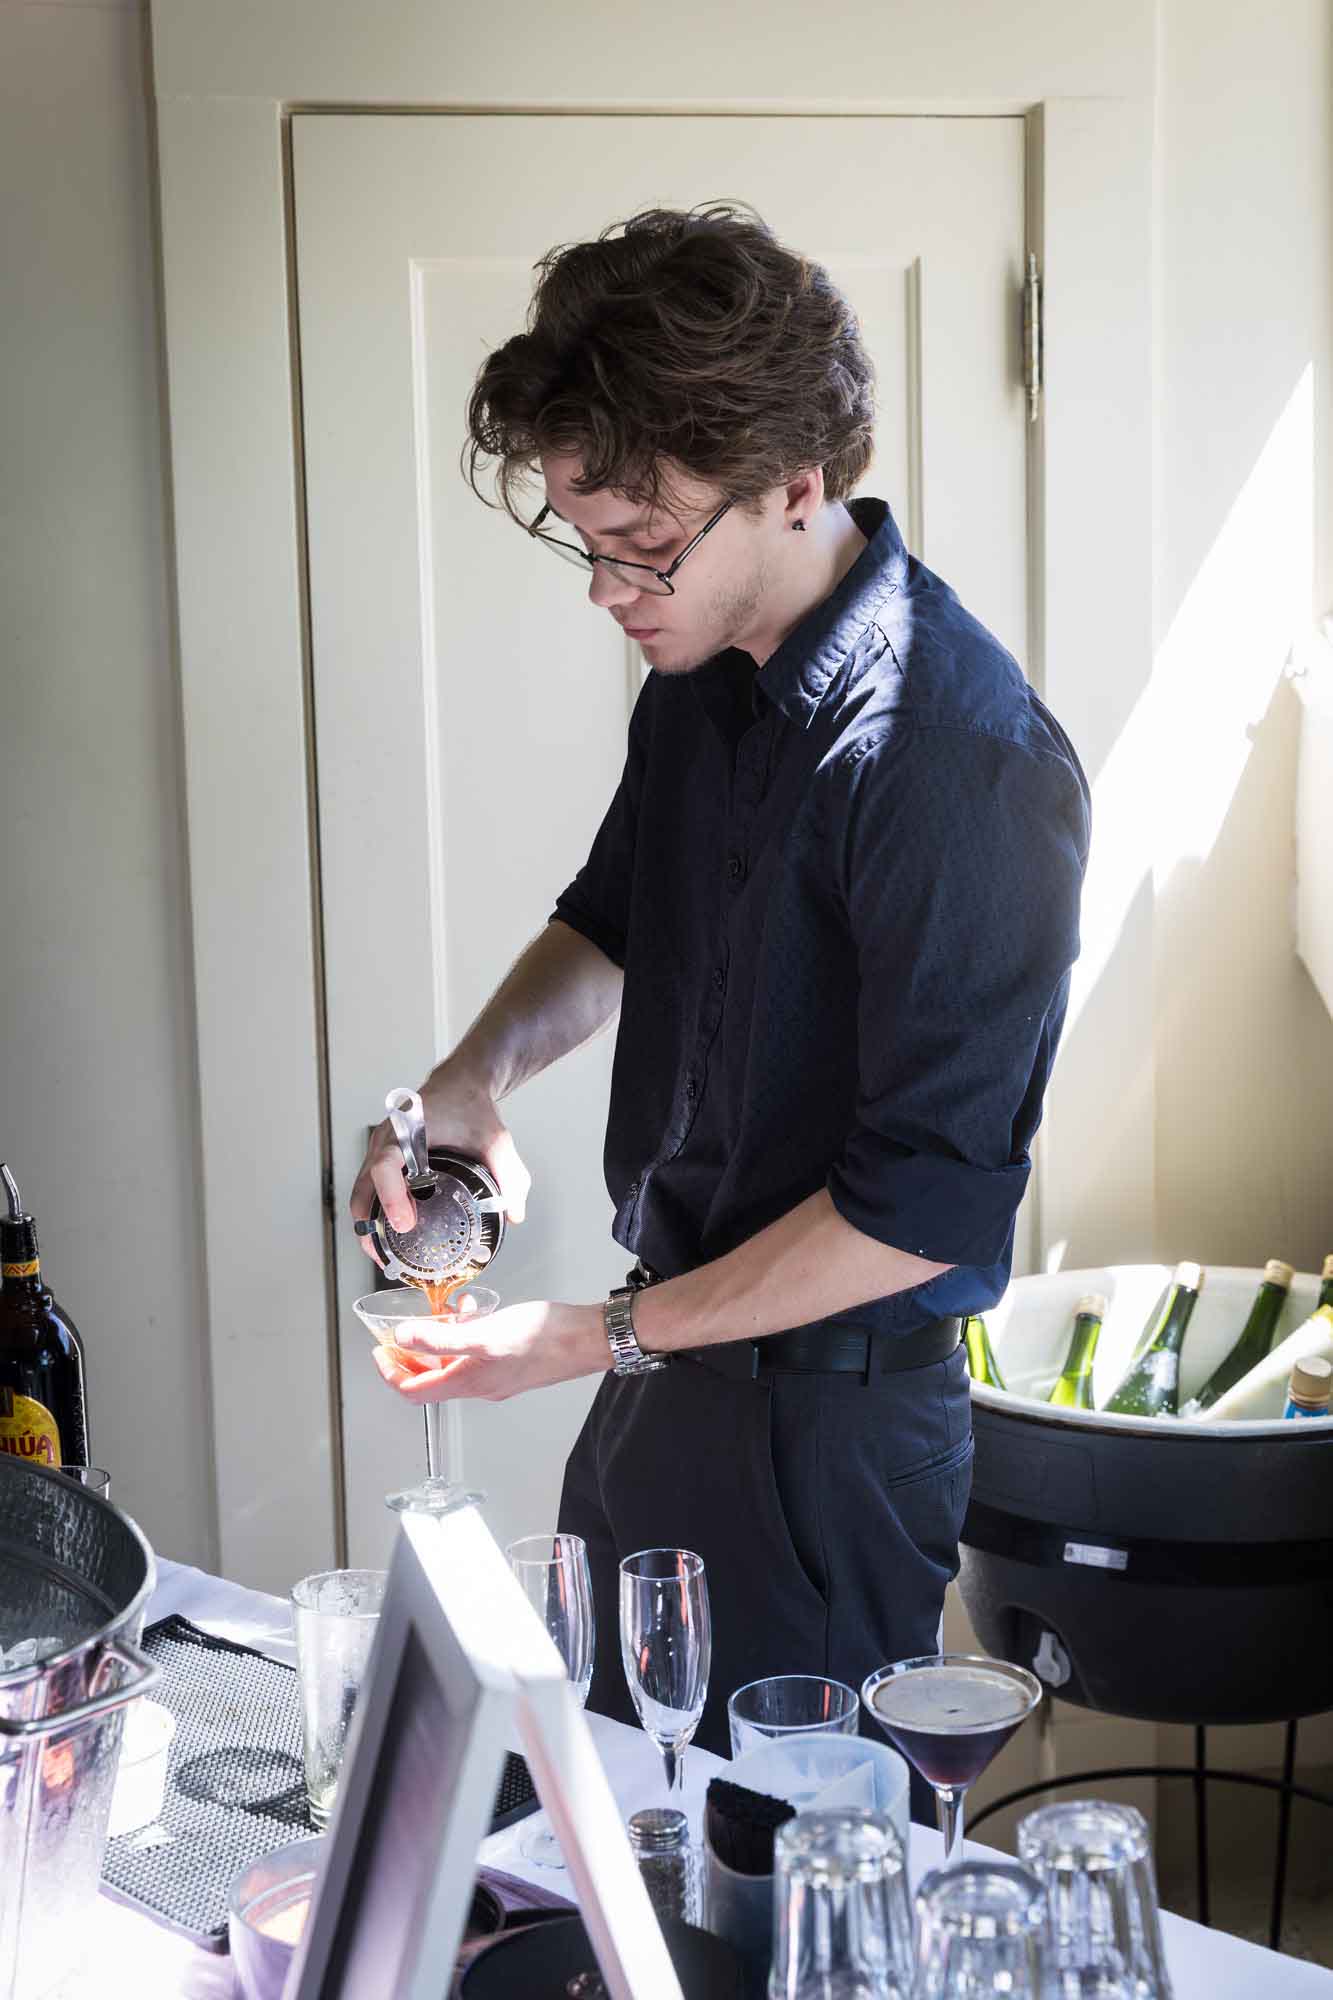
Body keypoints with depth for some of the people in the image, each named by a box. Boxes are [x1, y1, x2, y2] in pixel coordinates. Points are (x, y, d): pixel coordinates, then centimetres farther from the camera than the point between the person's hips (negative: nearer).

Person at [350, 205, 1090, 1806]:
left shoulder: (956, 758, -26)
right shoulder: (704, 670, 1)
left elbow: (927, 1203, -24)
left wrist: (609, 1336, -17)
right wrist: (477, 1071, 0)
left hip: (828, 1416, -8)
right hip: (668, 1368, 8)